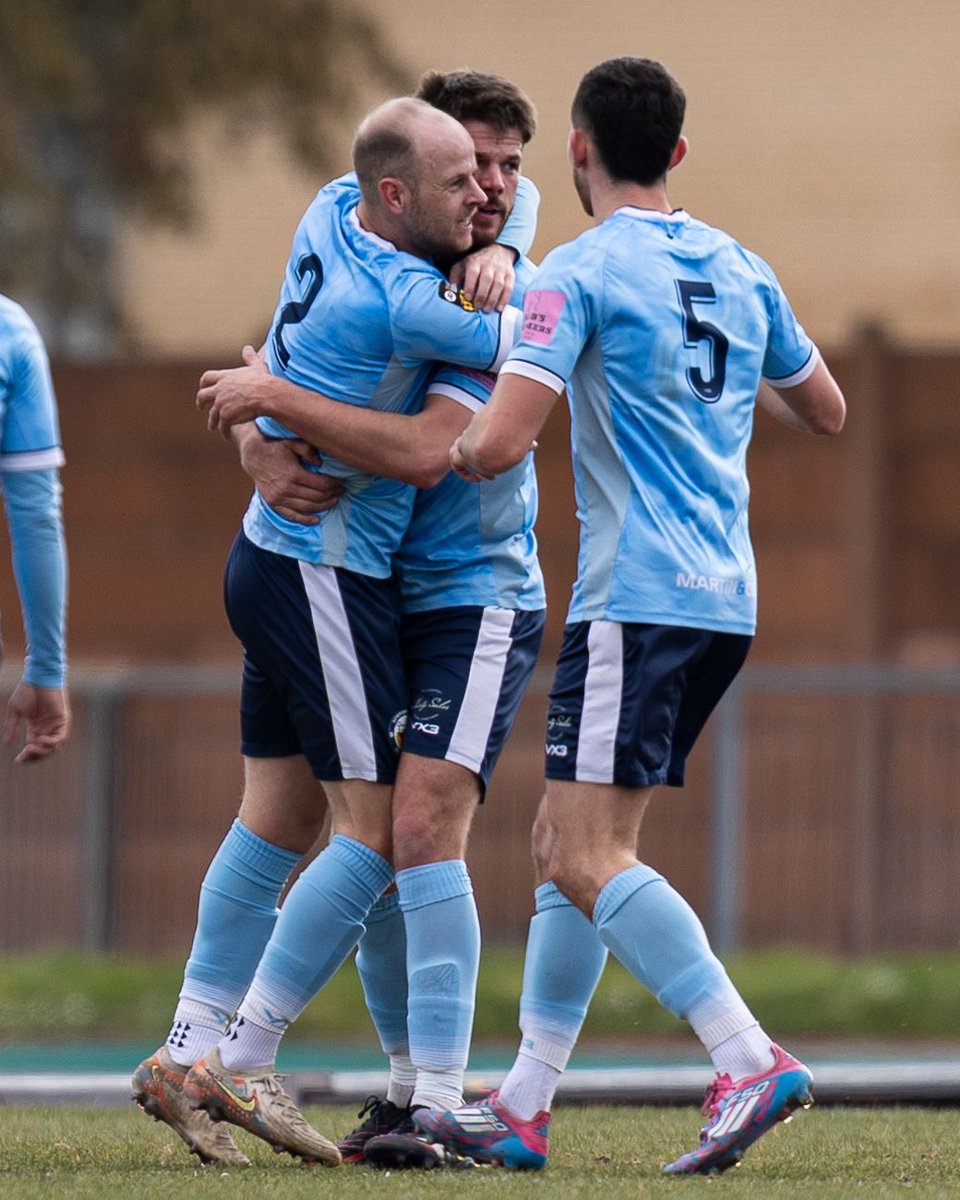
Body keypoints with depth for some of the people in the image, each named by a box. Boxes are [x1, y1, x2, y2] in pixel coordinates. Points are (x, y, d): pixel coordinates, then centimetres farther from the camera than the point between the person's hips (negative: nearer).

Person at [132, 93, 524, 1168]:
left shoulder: (331, 212, 2)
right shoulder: (399, 303, -24)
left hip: (271, 558, 10)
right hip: (325, 578, -10)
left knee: (279, 815, 13)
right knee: (376, 828, -7)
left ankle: (189, 1054, 14)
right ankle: (240, 1066, -7)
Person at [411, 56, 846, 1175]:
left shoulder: (580, 273, -9)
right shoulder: (740, 270, 13)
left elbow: (497, 444, -17)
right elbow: (826, 410, 25)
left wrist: (453, 452, 4)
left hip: (636, 600, -8)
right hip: (724, 597, 8)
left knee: (589, 856, -11)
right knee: (564, 840, 12)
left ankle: (751, 1062, -24)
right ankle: (521, 1109, 11)